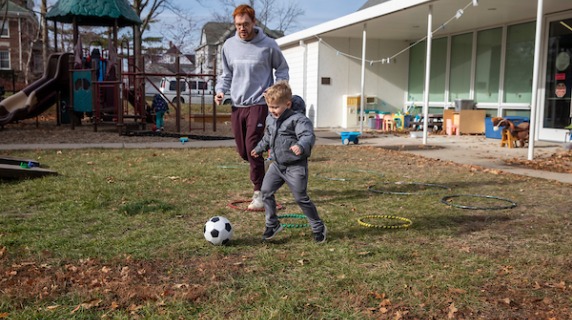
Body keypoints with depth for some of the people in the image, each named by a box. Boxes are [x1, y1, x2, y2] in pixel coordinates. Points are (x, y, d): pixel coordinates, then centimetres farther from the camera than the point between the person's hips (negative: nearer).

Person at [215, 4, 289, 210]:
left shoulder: (268, 45, -6)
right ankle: (259, 175, 38)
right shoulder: (229, 45, 4)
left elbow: (282, 69, 7)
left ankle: (259, 193, -4)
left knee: (252, 147, -14)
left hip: (259, 104, -5)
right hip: (237, 105, 5)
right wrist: (221, 90, -2)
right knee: (242, 150, 9)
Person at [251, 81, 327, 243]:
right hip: (277, 164, 7)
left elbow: (308, 136, -32)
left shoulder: (297, 119, -17)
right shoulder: (270, 119, 7)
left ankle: (318, 227, 17)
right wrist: (259, 148, 38)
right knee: (266, 191, 2)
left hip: (295, 167, -7)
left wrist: (301, 146, -52)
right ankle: (272, 224, 19)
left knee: (301, 198, -2)